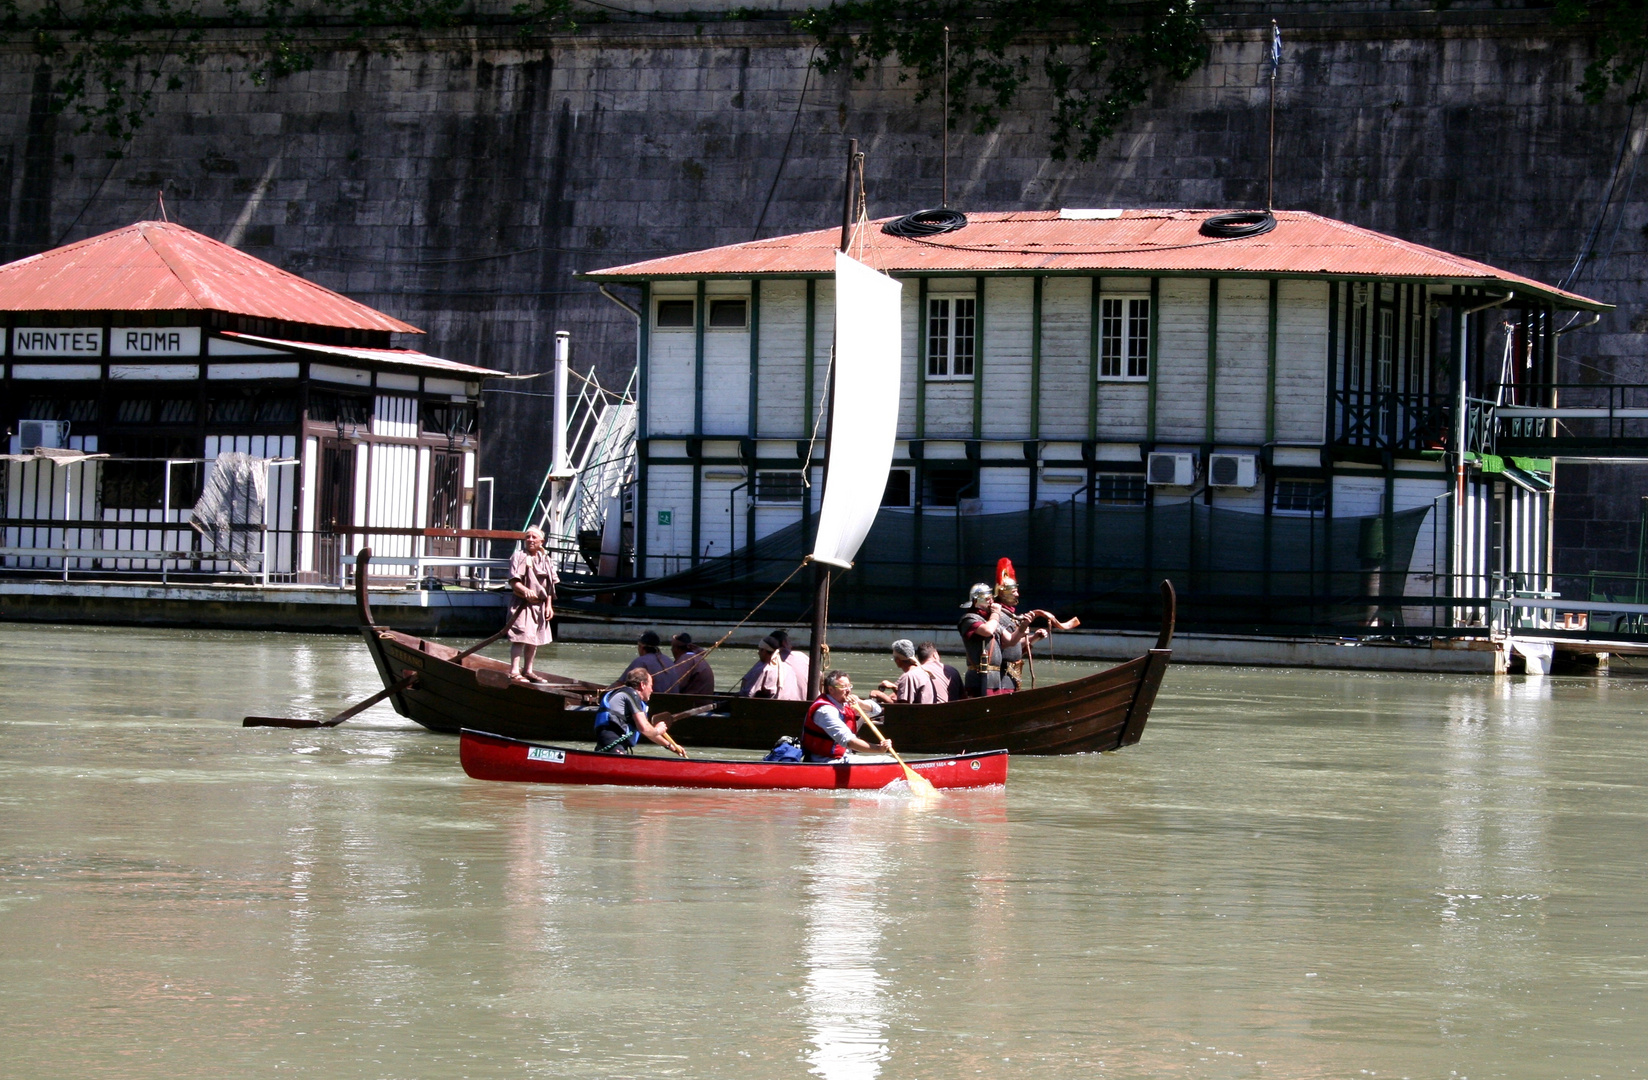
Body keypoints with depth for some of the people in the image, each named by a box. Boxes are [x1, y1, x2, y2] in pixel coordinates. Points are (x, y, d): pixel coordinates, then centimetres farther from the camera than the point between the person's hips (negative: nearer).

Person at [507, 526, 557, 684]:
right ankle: (514, 672, -18)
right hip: (522, 604, -7)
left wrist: (549, 605, 11)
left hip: (539, 605, 7)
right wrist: (524, 590, -35)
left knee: (535, 639, 13)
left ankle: (527, 670, 23)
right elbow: (513, 581, -16)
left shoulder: (545, 559, 12)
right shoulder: (519, 557, -6)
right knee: (521, 637, -15)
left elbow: (549, 585, 17)